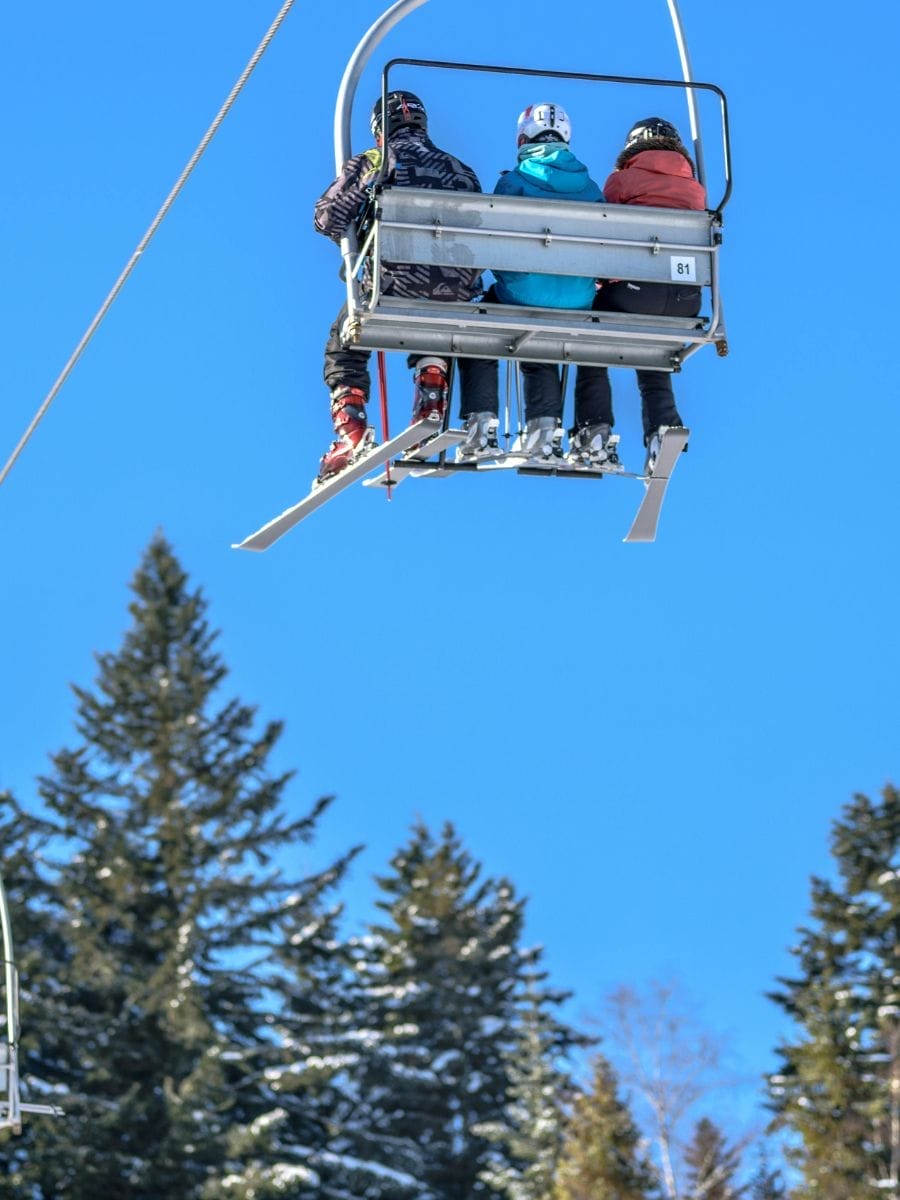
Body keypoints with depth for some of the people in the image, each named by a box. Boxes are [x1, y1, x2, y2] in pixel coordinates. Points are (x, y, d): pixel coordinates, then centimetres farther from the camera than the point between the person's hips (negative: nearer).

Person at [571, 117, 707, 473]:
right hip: (684, 297, 3)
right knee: (654, 370, 19)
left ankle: (592, 430, -2)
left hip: (632, 286, -3)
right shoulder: (695, 189, 17)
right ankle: (661, 430, -4)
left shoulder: (624, 179, 9)